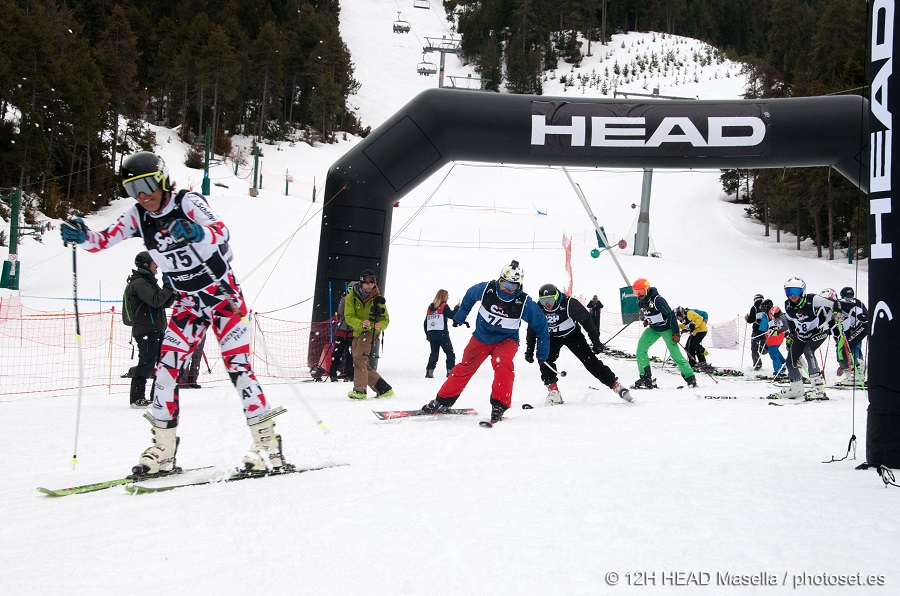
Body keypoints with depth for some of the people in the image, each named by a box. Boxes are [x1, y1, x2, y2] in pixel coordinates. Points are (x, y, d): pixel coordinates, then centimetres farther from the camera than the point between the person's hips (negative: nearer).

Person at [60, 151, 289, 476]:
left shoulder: (187, 202, -19)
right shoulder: (138, 216, -3)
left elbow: (221, 231, -35)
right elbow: (104, 240, -12)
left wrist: (198, 234, -56)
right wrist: (82, 237, -34)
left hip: (224, 296, -5)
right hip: (188, 304, 5)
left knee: (237, 365, -12)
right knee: (166, 366, -5)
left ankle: (268, 445, -6)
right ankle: (163, 451, 3)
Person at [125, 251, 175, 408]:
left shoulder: (149, 281, 22)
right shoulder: (139, 283, -9)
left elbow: (165, 303, 19)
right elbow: (155, 301, -21)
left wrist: (173, 292, 1)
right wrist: (170, 288, -11)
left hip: (156, 330, 10)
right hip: (145, 330, -10)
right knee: (147, 363, -12)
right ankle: (137, 398, -11)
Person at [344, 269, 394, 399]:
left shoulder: (377, 298, -1)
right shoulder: (352, 297, -1)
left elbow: (385, 319, 2)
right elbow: (349, 317, -11)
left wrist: (380, 325, -22)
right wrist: (361, 323, -30)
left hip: (371, 331, -4)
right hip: (357, 332, 4)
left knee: (359, 357, -25)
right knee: (364, 365, 6)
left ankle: (360, 390, -29)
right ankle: (384, 389, 14)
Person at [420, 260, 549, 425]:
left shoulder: (524, 303, -23)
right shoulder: (486, 289, -19)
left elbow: (541, 325, -8)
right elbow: (469, 296, 5)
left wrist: (542, 354, -2)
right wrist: (459, 317, 18)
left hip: (506, 340, -2)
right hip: (481, 337, 2)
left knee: (502, 363, -30)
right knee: (464, 368, 4)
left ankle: (499, 405, -24)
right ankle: (443, 401, 17)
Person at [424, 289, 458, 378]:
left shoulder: (430, 307, 15)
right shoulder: (444, 306, -5)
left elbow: (426, 321, 16)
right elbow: (452, 315, -11)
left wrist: (427, 334, 23)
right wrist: (457, 307, 4)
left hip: (431, 334, 6)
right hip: (442, 334, -6)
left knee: (434, 353, 10)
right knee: (450, 353, 1)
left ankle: (429, 371, 1)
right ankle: (450, 370, -8)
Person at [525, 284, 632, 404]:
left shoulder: (569, 303, -28)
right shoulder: (538, 309, -19)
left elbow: (587, 321, -20)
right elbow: (532, 331, -4)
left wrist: (596, 341, -20)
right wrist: (529, 350, -5)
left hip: (572, 334, -3)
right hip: (552, 338, 3)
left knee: (590, 360, -10)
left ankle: (615, 384, -6)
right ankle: (553, 391, -11)